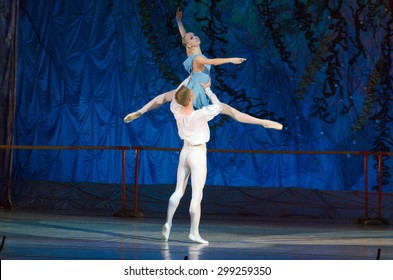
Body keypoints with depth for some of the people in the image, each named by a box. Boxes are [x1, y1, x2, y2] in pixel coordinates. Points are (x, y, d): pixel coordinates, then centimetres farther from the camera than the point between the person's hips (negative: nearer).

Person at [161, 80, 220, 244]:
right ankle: (194, 232, -2)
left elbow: (174, 100, 16)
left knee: (178, 191, 12)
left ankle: (168, 223, 0)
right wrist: (207, 89, 2)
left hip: (185, 151, 6)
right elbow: (218, 107, -8)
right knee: (197, 195, -2)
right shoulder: (199, 115, -23)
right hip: (198, 154, -6)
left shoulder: (177, 112, -7)